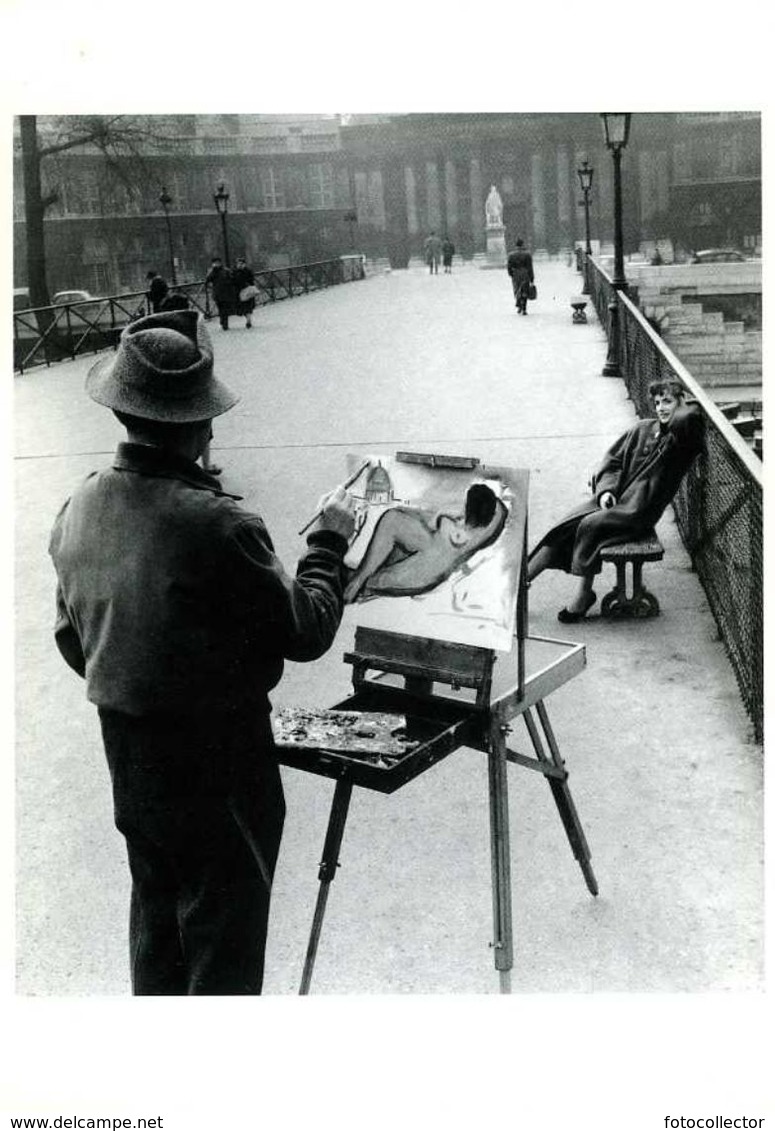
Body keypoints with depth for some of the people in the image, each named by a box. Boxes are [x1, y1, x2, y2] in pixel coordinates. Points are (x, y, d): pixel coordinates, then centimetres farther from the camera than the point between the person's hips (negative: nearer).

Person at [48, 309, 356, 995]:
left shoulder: (78, 511, -4)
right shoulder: (218, 525, -27)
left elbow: (73, 642, 8)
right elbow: (306, 631, -16)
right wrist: (329, 540, -2)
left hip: (127, 756, 7)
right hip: (218, 763, -7)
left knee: (157, 930, 24)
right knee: (224, 946, 10)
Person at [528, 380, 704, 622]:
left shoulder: (683, 439, -4)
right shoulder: (642, 429, 13)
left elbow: (687, 417, -27)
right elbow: (612, 460, 14)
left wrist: (686, 408, -3)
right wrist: (606, 490, -3)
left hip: (639, 511, -5)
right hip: (613, 498, 5)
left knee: (591, 525, -28)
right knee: (565, 526, -13)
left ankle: (584, 594, -16)